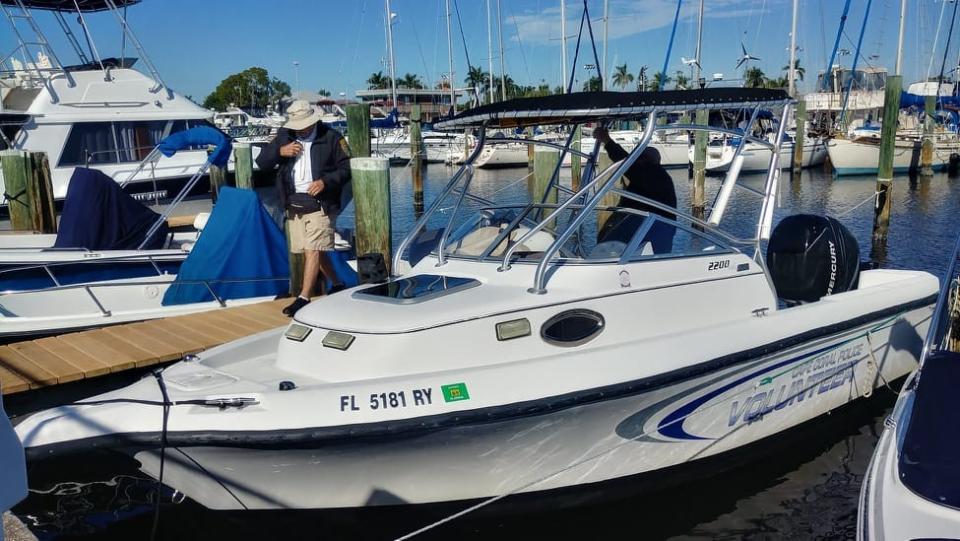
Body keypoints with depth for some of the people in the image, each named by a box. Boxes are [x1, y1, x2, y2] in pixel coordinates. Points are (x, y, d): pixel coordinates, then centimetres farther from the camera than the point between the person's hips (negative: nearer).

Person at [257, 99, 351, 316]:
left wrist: (325, 182, -19)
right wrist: (280, 151, -13)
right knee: (317, 250, 14)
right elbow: (262, 162, 6)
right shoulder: (284, 135, 8)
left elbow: (347, 168, -4)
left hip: (320, 203, -5)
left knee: (312, 251, -12)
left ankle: (304, 298, -11)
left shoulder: (331, 137, -5)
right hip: (294, 203, 6)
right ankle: (337, 285, 32)